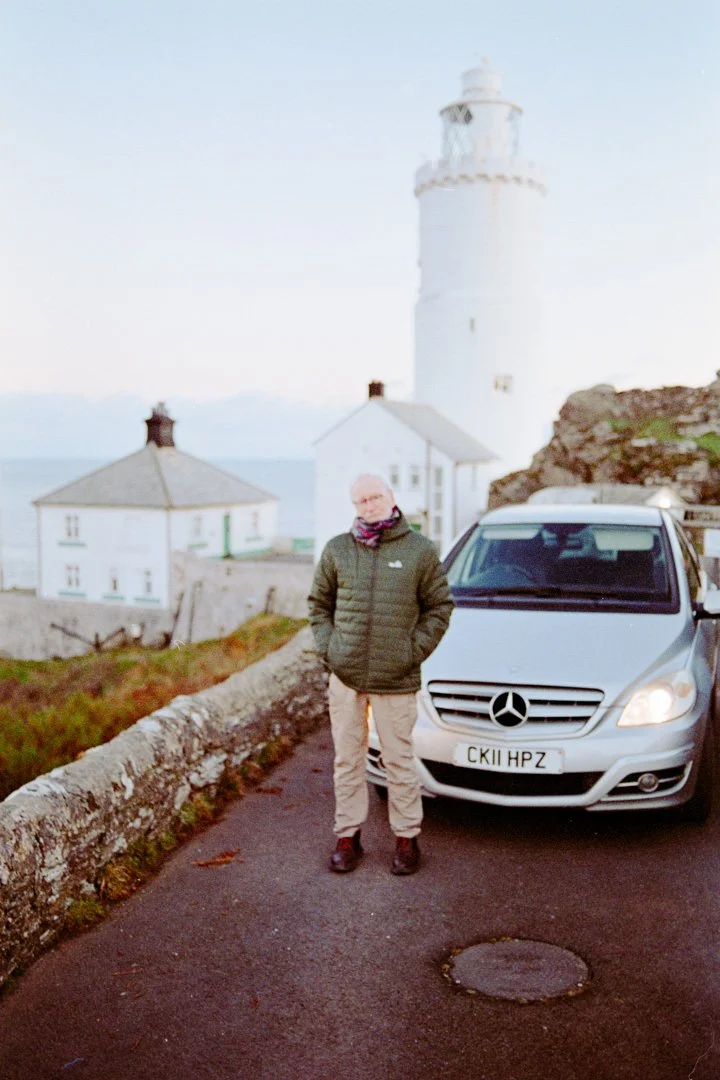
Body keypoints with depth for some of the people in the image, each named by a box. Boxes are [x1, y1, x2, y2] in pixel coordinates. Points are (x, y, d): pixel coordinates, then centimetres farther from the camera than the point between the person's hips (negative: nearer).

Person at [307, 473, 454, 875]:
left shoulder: (420, 550, -1)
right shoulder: (337, 549, 5)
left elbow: (439, 606, 4)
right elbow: (319, 603, 14)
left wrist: (414, 652, -4)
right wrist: (327, 647, 2)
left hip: (397, 681, -2)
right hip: (345, 677, 2)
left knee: (400, 760, 7)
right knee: (348, 759, 11)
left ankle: (407, 838, 21)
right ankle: (348, 835, 25)